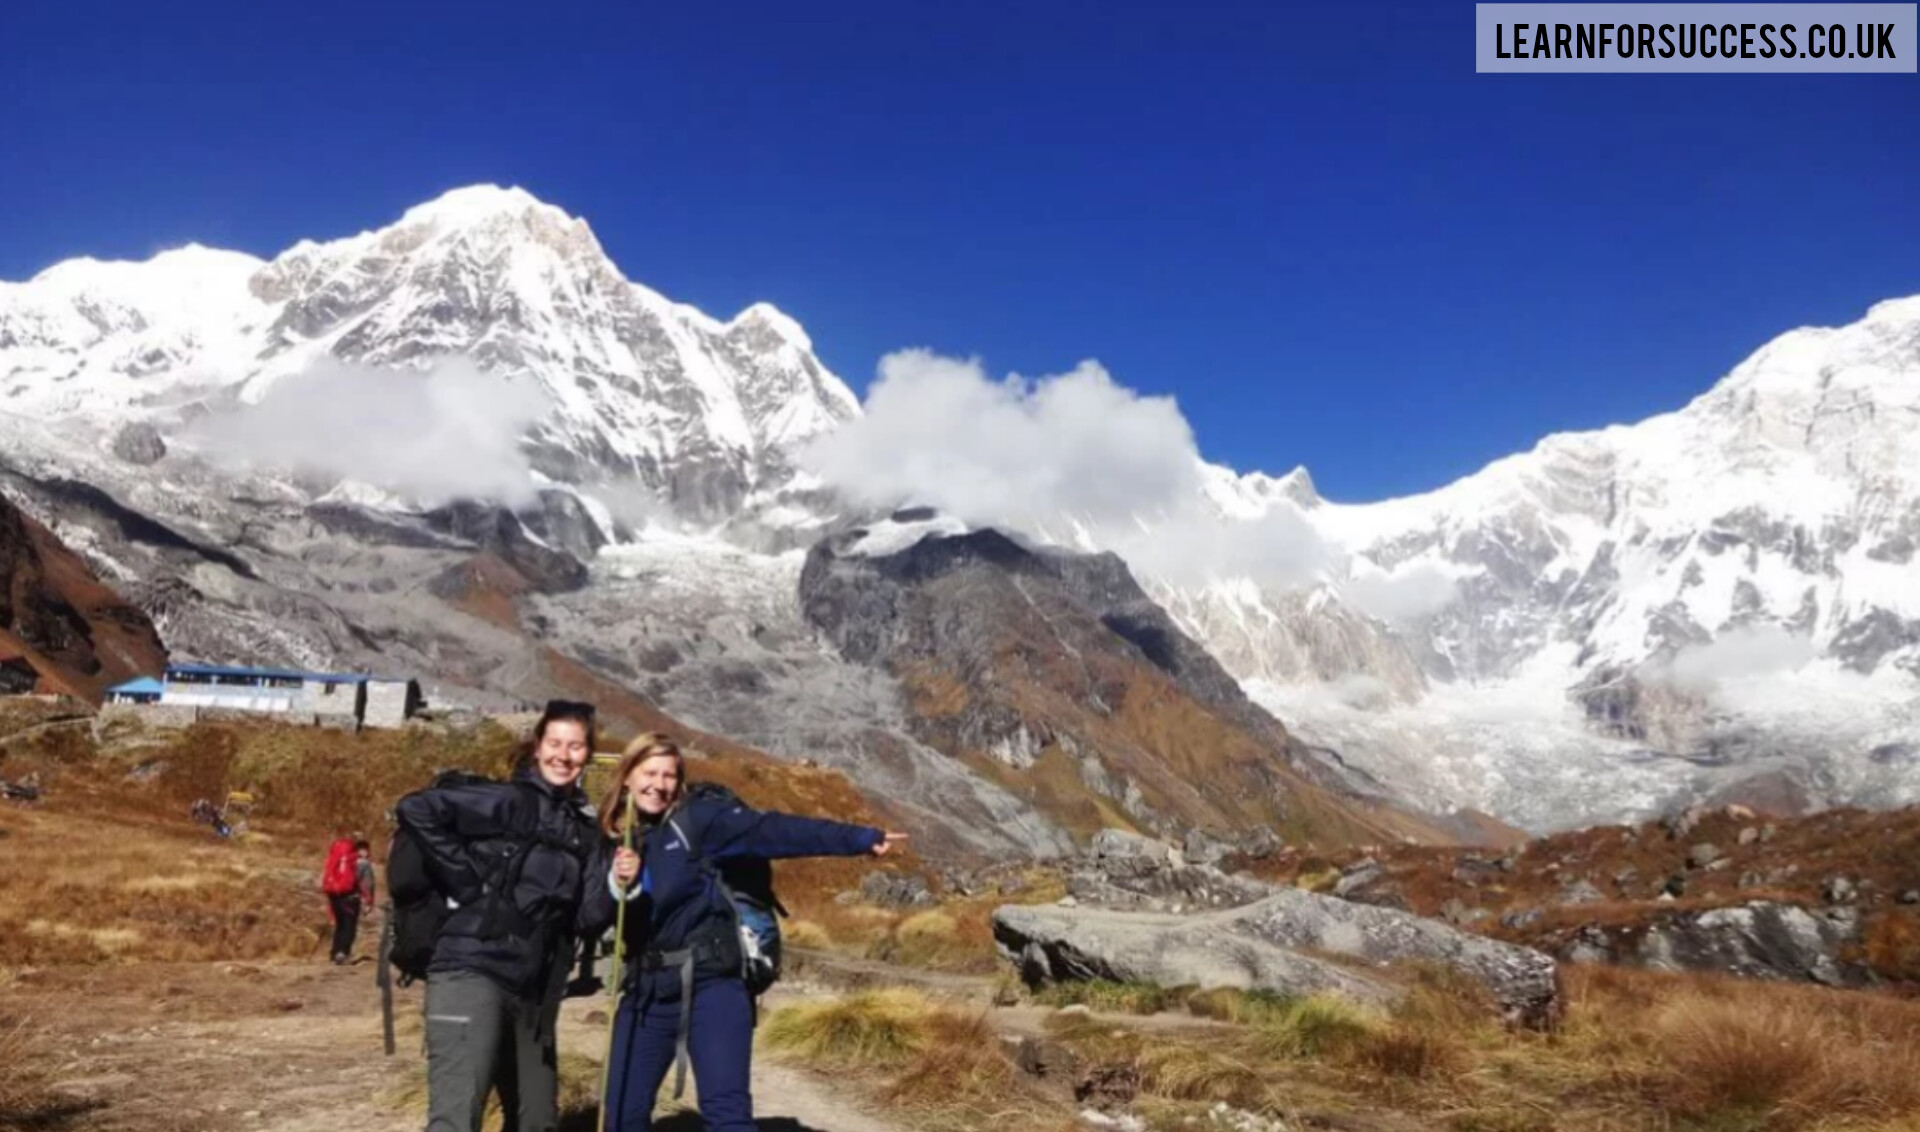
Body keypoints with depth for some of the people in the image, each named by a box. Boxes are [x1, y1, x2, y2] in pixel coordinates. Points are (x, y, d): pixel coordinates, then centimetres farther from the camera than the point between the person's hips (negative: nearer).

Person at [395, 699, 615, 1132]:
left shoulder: (586, 830, 13)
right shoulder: (509, 802, -3)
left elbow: (587, 920, 6)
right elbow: (415, 809, -14)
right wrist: (466, 881, -11)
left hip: (534, 992, 7)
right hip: (471, 974, -7)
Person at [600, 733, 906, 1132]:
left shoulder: (698, 819, -3)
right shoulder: (613, 840, 9)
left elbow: (772, 831, -14)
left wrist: (859, 839, -23)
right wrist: (618, 887, -20)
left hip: (709, 985, -4)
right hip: (646, 992, 5)